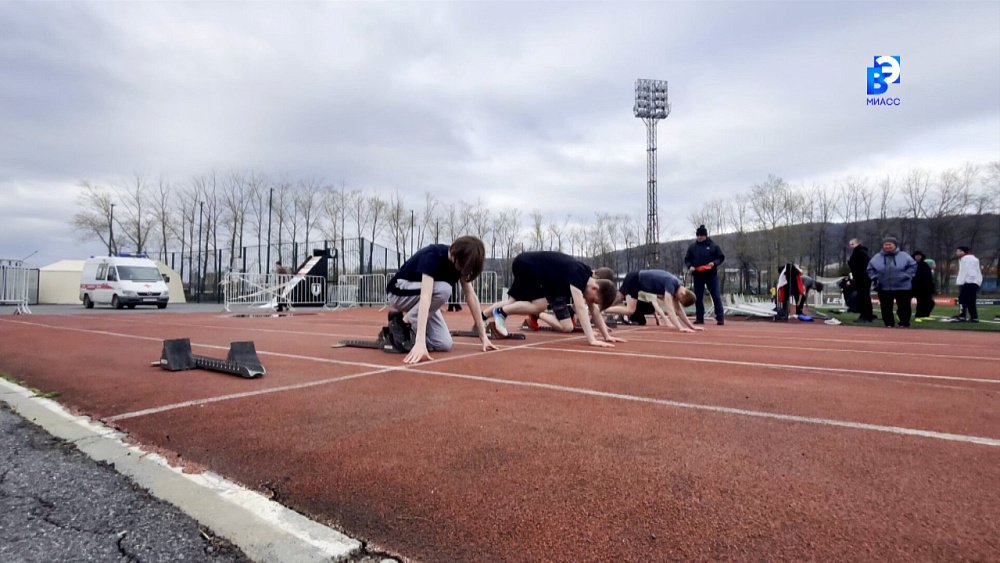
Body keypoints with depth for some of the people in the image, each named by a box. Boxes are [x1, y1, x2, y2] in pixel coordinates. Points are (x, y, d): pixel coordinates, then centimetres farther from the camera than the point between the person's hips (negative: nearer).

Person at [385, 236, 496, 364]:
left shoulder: (461, 260, -10)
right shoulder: (432, 256, -33)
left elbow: (471, 296, -8)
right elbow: (425, 296, -45)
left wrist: (483, 336, -12)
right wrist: (420, 342, -55)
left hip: (417, 301, 6)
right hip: (399, 293, -6)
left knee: (444, 344, -12)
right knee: (443, 289, -34)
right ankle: (401, 324, -15)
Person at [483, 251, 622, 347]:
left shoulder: (588, 277, -6)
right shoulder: (577, 274, -32)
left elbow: (594, 310, 0)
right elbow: (581, 308, -40)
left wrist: (607, 335, -5)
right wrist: (592, 340, -45)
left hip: (528, 267, 9)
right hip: (525, 265, -9)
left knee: (513, 302, 14)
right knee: (540, 305, -19)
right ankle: (501, 312, -3)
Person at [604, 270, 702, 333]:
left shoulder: (678, 287, -1)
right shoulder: (671, 283, -28)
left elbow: (679, 310, 5)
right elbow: (669, 309, -36)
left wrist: (691, 326, 2)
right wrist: (680, 327, -42)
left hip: (636, 280, 9)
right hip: (633, 279, -9)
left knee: (613, 301, 13)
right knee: (630, 310, -21)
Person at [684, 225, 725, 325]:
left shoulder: (713, 246, 1)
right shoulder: (692, 247, 7)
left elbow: (721, 257, 3)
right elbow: (687, 259, 10)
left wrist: (714, 263, -16)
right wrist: (690, 266, -10)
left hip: (711, 274, -2)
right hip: (697, 275, 2)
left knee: (716, 296, -3)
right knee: (698, 297, 4)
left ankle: (720, 318, -1)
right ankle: (699, 318, 11)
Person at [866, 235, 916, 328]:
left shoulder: (904, 256, 0)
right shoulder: (877, 257, 5)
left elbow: (913, 266, 1)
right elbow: (870, 269, 11)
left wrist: (906, 276, -10)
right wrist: (875, 278, -2)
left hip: (902, 287, -2)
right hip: (883, 288, 2)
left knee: (904, 306, 4)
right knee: (886, 307, 4)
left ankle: (904, 323, 16)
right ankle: (889, 323, 14)